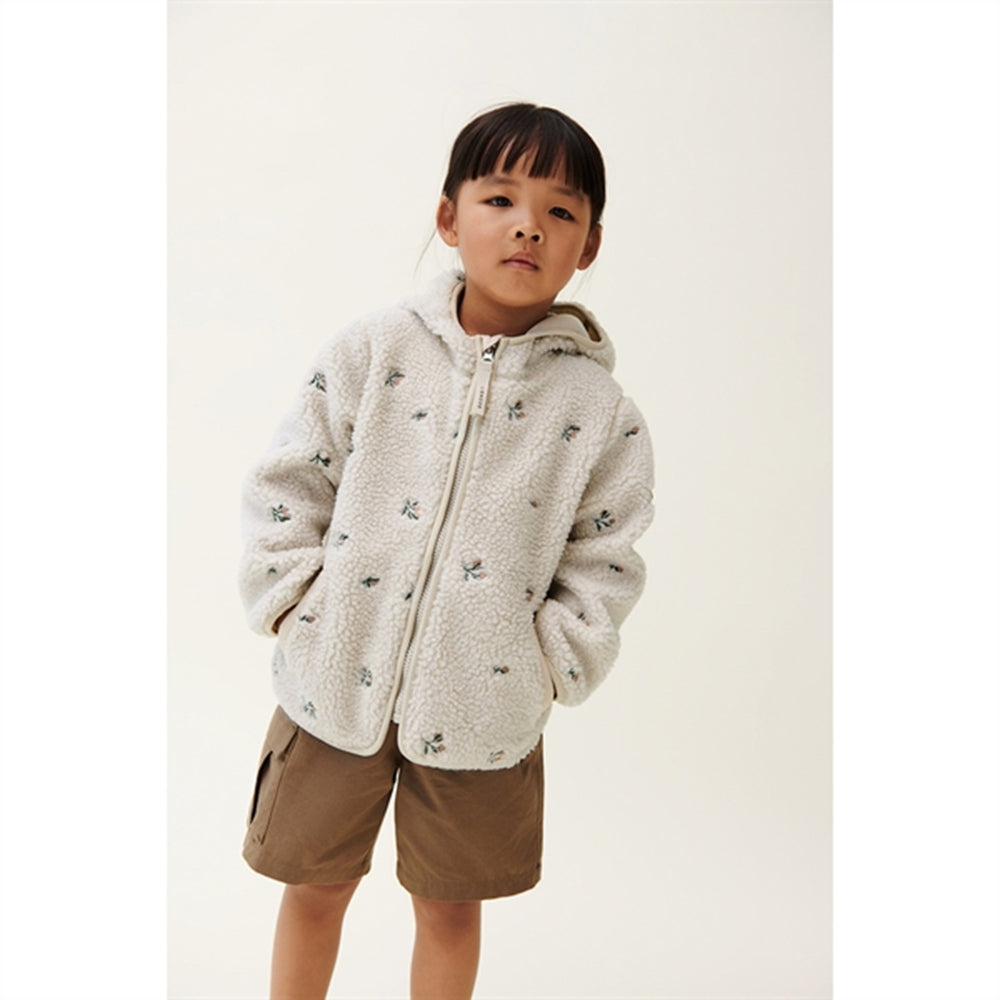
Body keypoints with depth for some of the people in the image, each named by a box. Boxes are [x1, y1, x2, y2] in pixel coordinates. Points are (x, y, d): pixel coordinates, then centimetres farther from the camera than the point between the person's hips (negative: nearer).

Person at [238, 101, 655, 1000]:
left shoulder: (601, 411, -6)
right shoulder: (371, 352, -5)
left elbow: (604, 563, 0)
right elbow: (287, 486, 0)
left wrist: (548, 663, -8)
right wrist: (296, 602, -8)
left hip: (483, 706, 0)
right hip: (337, 679, 1)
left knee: (450, 904, 19)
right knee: (315, 884, 19)